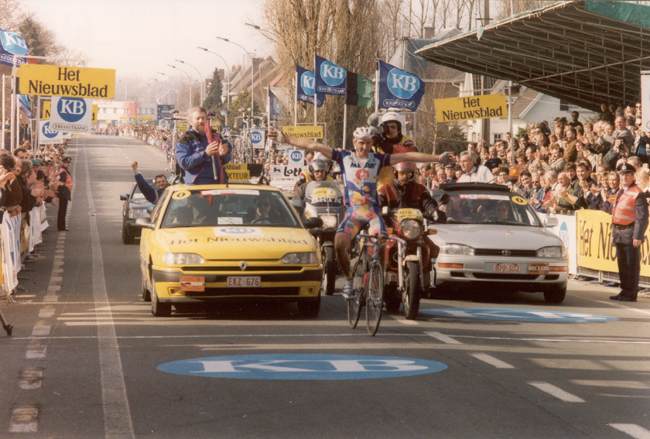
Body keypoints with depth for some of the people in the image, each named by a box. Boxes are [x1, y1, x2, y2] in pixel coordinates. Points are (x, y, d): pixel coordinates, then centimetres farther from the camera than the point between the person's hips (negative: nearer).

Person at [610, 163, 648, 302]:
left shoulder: (638, 194, -11)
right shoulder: (620, 193, 16)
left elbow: (642, 217, -15)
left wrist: (637, 236, -19)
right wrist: (614, 232, 18)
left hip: (630, 234, -8)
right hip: (619, 234, 8)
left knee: (632, 266, -3)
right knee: (622, 264, 14)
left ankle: (631, 294, 1)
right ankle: (624, 291, 23)